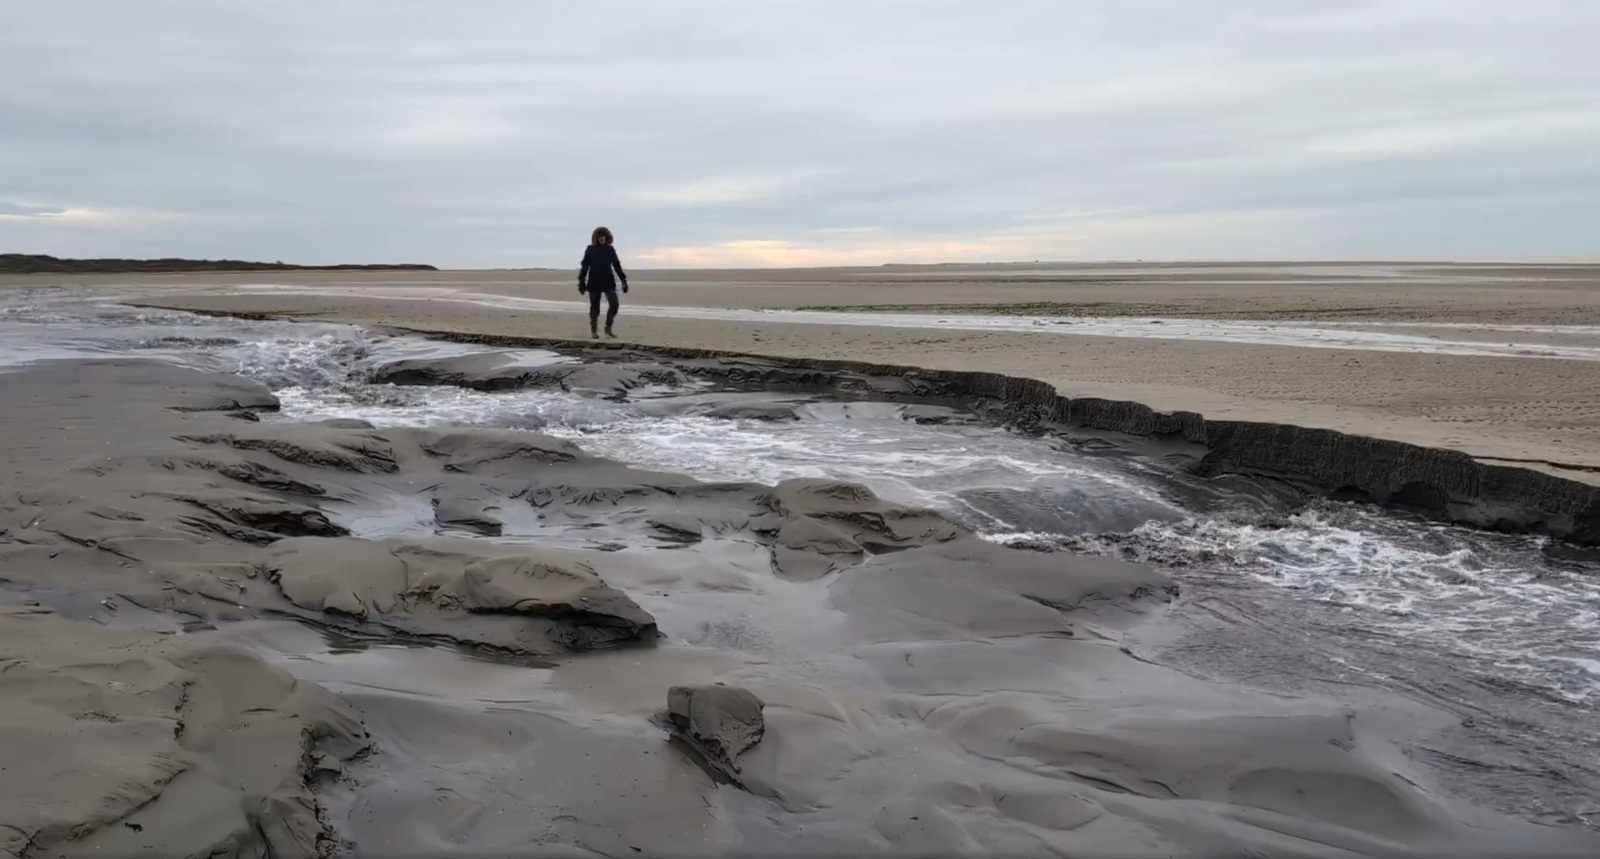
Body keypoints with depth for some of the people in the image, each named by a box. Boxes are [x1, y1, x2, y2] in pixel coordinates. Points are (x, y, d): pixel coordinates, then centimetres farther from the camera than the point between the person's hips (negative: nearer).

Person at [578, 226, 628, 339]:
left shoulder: (610, 250, 7)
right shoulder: (590, 249, 2)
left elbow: (617, 266, 12)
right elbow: (584, 267, 2)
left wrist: (623, 280, 8)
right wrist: (581, 282, -2)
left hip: (608, 282, 2)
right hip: (594, 283, -2)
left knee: (614, 304, -11)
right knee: (594, 307, 2)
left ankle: (608, 329, 2)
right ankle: (594, 331, 13)